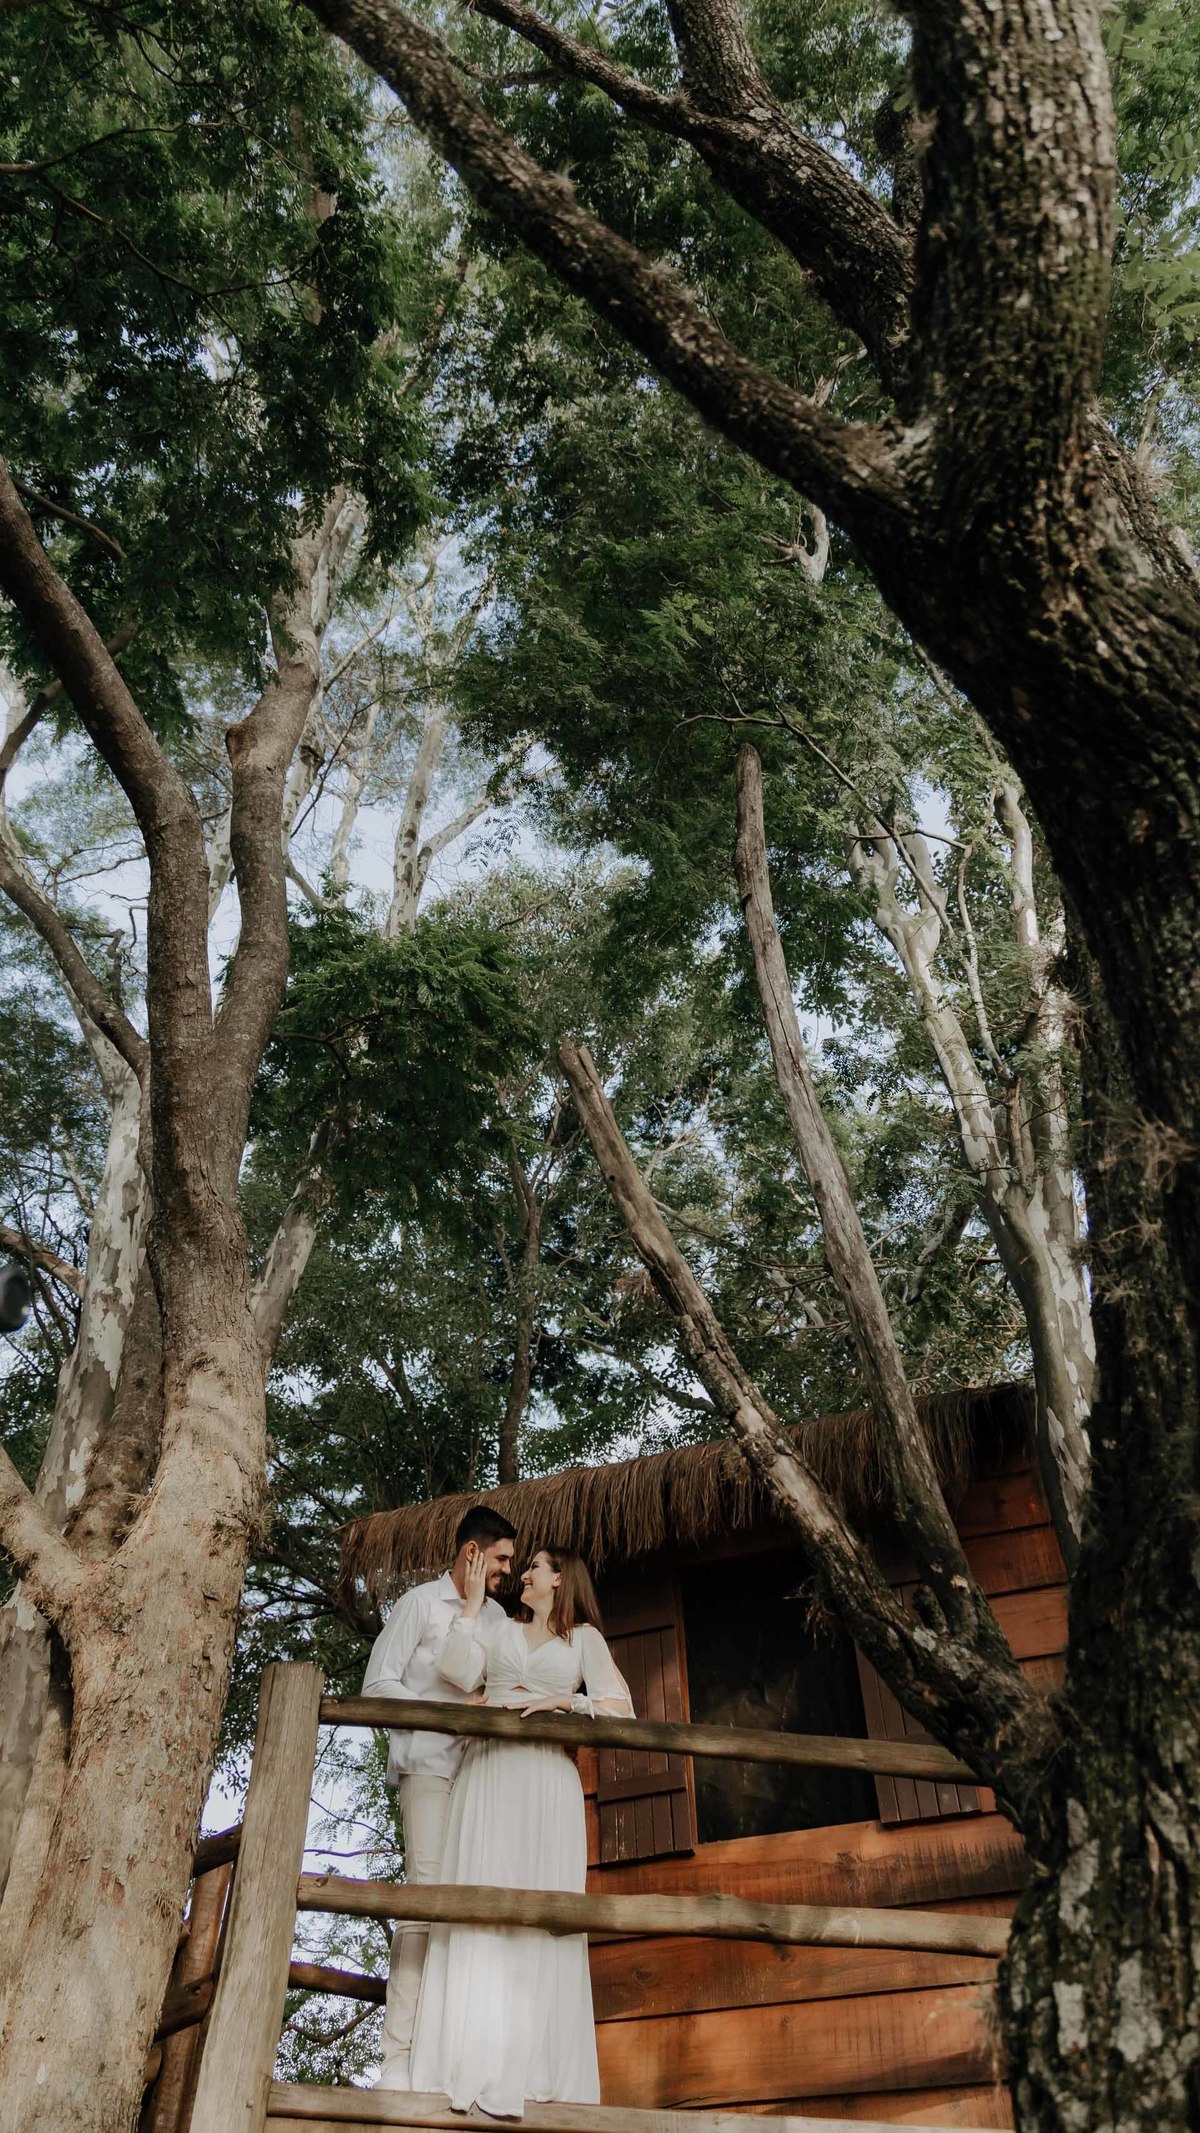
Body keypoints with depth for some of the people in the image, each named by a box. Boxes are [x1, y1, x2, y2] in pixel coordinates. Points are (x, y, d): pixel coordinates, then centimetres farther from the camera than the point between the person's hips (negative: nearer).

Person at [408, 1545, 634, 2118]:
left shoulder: (584, 1638, 14)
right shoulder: (498, 1629, 20)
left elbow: (619, 1709, 3)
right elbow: (458, 1673, 2)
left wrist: (564, 1701, -9)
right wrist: (472, 1601, 6)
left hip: (547, 1779, -1)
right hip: (488, 1771, 1)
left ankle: (535, 2069, -6)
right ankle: (478, 2065, -10)